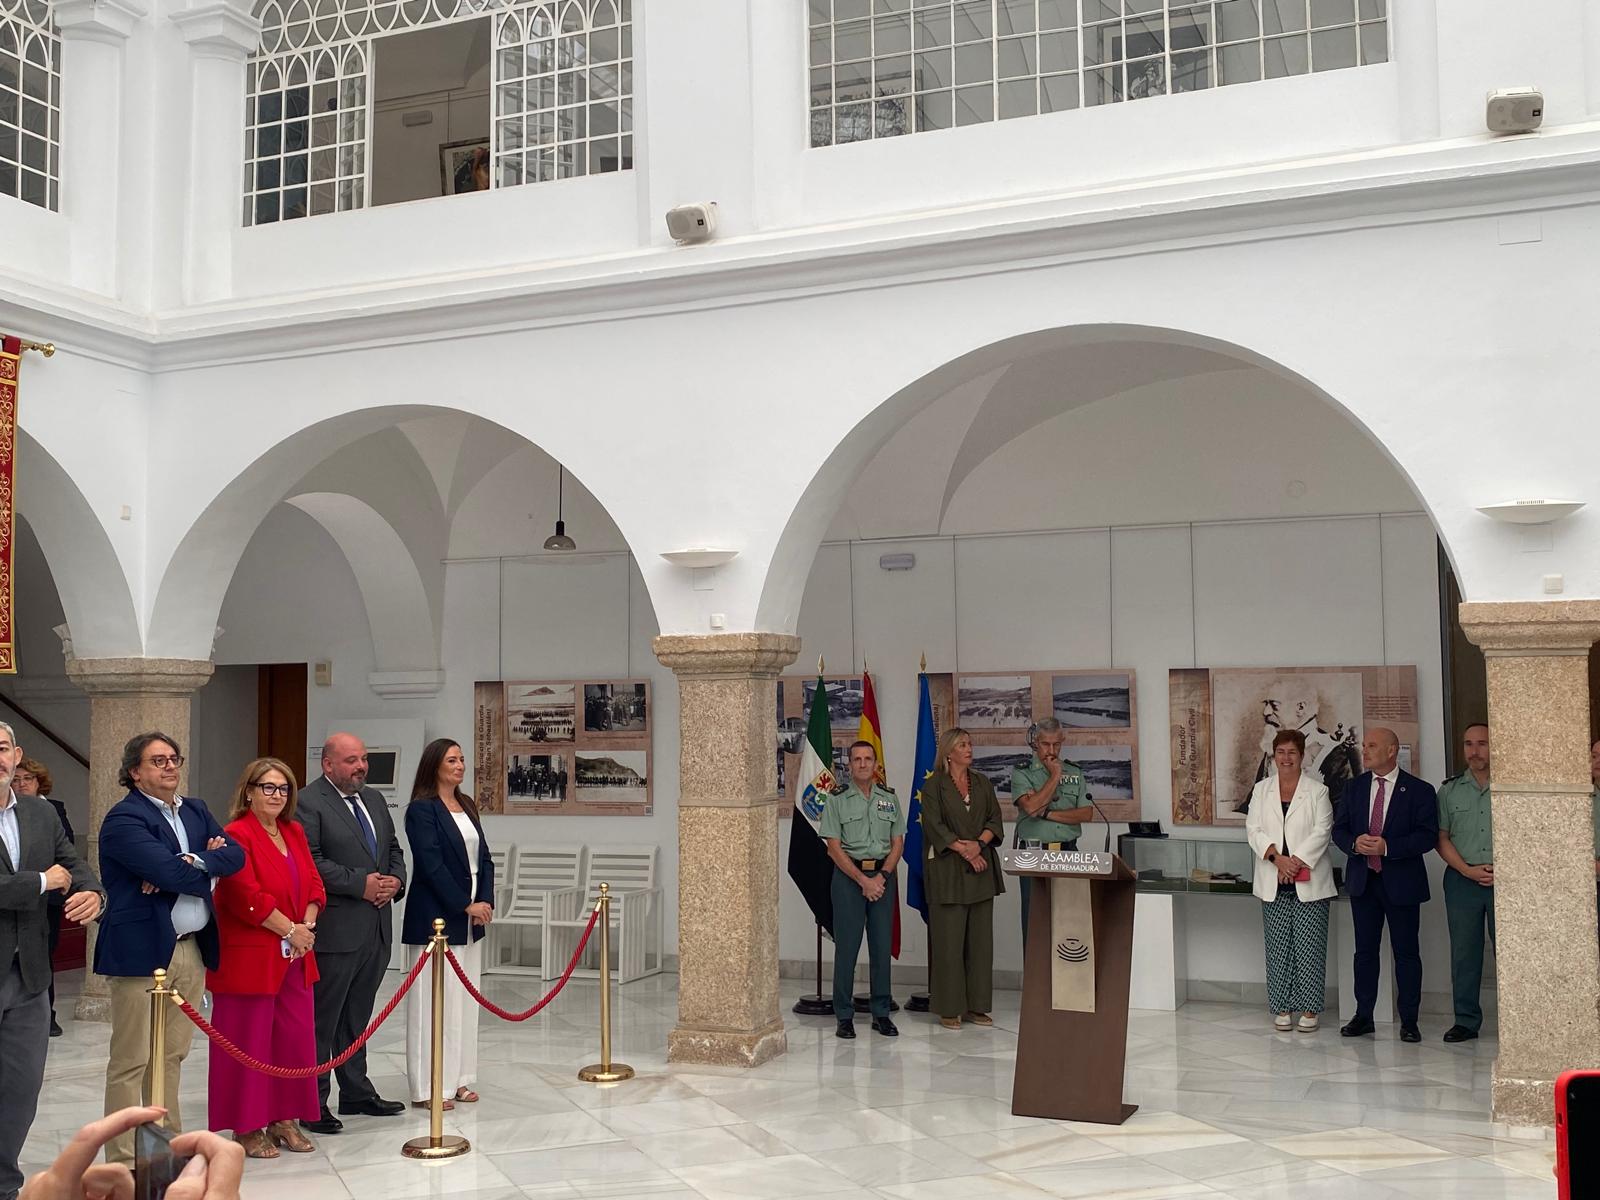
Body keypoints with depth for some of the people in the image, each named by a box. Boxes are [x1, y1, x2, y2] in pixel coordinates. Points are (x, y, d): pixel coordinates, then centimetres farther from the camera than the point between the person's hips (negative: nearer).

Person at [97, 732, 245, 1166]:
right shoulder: (124, 819, -10)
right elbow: (169, 871, -21)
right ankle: (123, 1160, 5)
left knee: (172, 1055, 15)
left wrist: (193, 863, -14)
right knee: (131, 1061, -1)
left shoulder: (196, 810, 15)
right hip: (143, 950, -7)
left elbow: (234, 854, 4)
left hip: (192, 948, 7)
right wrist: (208, 871, -3)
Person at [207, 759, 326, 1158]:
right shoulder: (237, 835, -11)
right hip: (250, 957, -7)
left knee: (296, 1038, 9)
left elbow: (313, 883, 12)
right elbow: (246, 896, -18)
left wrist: (308, 924, -5)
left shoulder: (294, 832, 13)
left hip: (294, 956, 7)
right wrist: (289, 929, -14)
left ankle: (283, 1120, 20)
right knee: (249, 1042, 1)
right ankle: (246, 1128, 12)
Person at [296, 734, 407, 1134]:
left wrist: (395, 881, 1)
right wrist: (361, 884, -19)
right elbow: (310, 862, -19)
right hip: (335, 930, -8)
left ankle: (356, 1093, 27)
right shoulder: (309, 804, -11)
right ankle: (313, 1103, 8)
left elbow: (394, 849, 20)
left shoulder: (374, 798, 15)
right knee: (322, 1019, 0)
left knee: (357, 1017, 18)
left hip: (376, 928, 8)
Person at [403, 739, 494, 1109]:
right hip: (436, 918, -8)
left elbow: (484, 858, 12)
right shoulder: (422, 809, -10)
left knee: (465, 1001, 11)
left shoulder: (467, 806, 13)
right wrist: (466, 905, -16)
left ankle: (457, 1079, 19)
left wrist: (486, 901, -3)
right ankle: (427, 1088, 4)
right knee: (434, 1002, -3)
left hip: (470, 916, 8)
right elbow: (432, 864, -16)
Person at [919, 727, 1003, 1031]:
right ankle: (949, 1008, 4)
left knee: (980, 938, 5)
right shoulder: (934, 786, -1)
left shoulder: (982, 783, 13)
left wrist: (979, 844, -11)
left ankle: (976, 1005, 13)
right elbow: (934, 826, -9)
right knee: (948, 939, -3)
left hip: (982, 868, 5)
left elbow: (995, 820, 7)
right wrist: (964, 850, -16)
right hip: (948, 869, -5)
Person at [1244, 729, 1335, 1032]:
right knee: (1278, 947, 5)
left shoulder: (1317, 791, 2)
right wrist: (1276, 857, -14)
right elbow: (1253, 829, 1)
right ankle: (1282, 1009, 13)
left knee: (1310, 947, -1)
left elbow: (1322, 831, -7)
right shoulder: (1262, 789, 10)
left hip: (1308, 881, -2)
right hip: (1274, 883, 2)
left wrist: (1296, 862, -16)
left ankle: (1309, 1010, 7)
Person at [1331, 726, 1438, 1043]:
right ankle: (1363, 1016, 17)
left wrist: (1387, 846, -21)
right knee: (1365, 950, 10)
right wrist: (1355, 844, -14)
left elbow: (1428, 836, -11)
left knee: (1406, 952, 2)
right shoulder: (1354, 787, 8)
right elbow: (1339, 829, 8)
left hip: (1402, 882, -4)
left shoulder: (1419, 791, -5)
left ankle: (1409, 1021, 10)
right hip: (1362, 880, 4)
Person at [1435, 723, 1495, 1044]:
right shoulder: (1449, 790, 10)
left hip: (1505, 881, -2)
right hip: (1462, 881, 2)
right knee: (1464, 952, 4)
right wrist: (1467, 870, -5)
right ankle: (1466, 1020, 10)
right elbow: (1441, 838, 8)